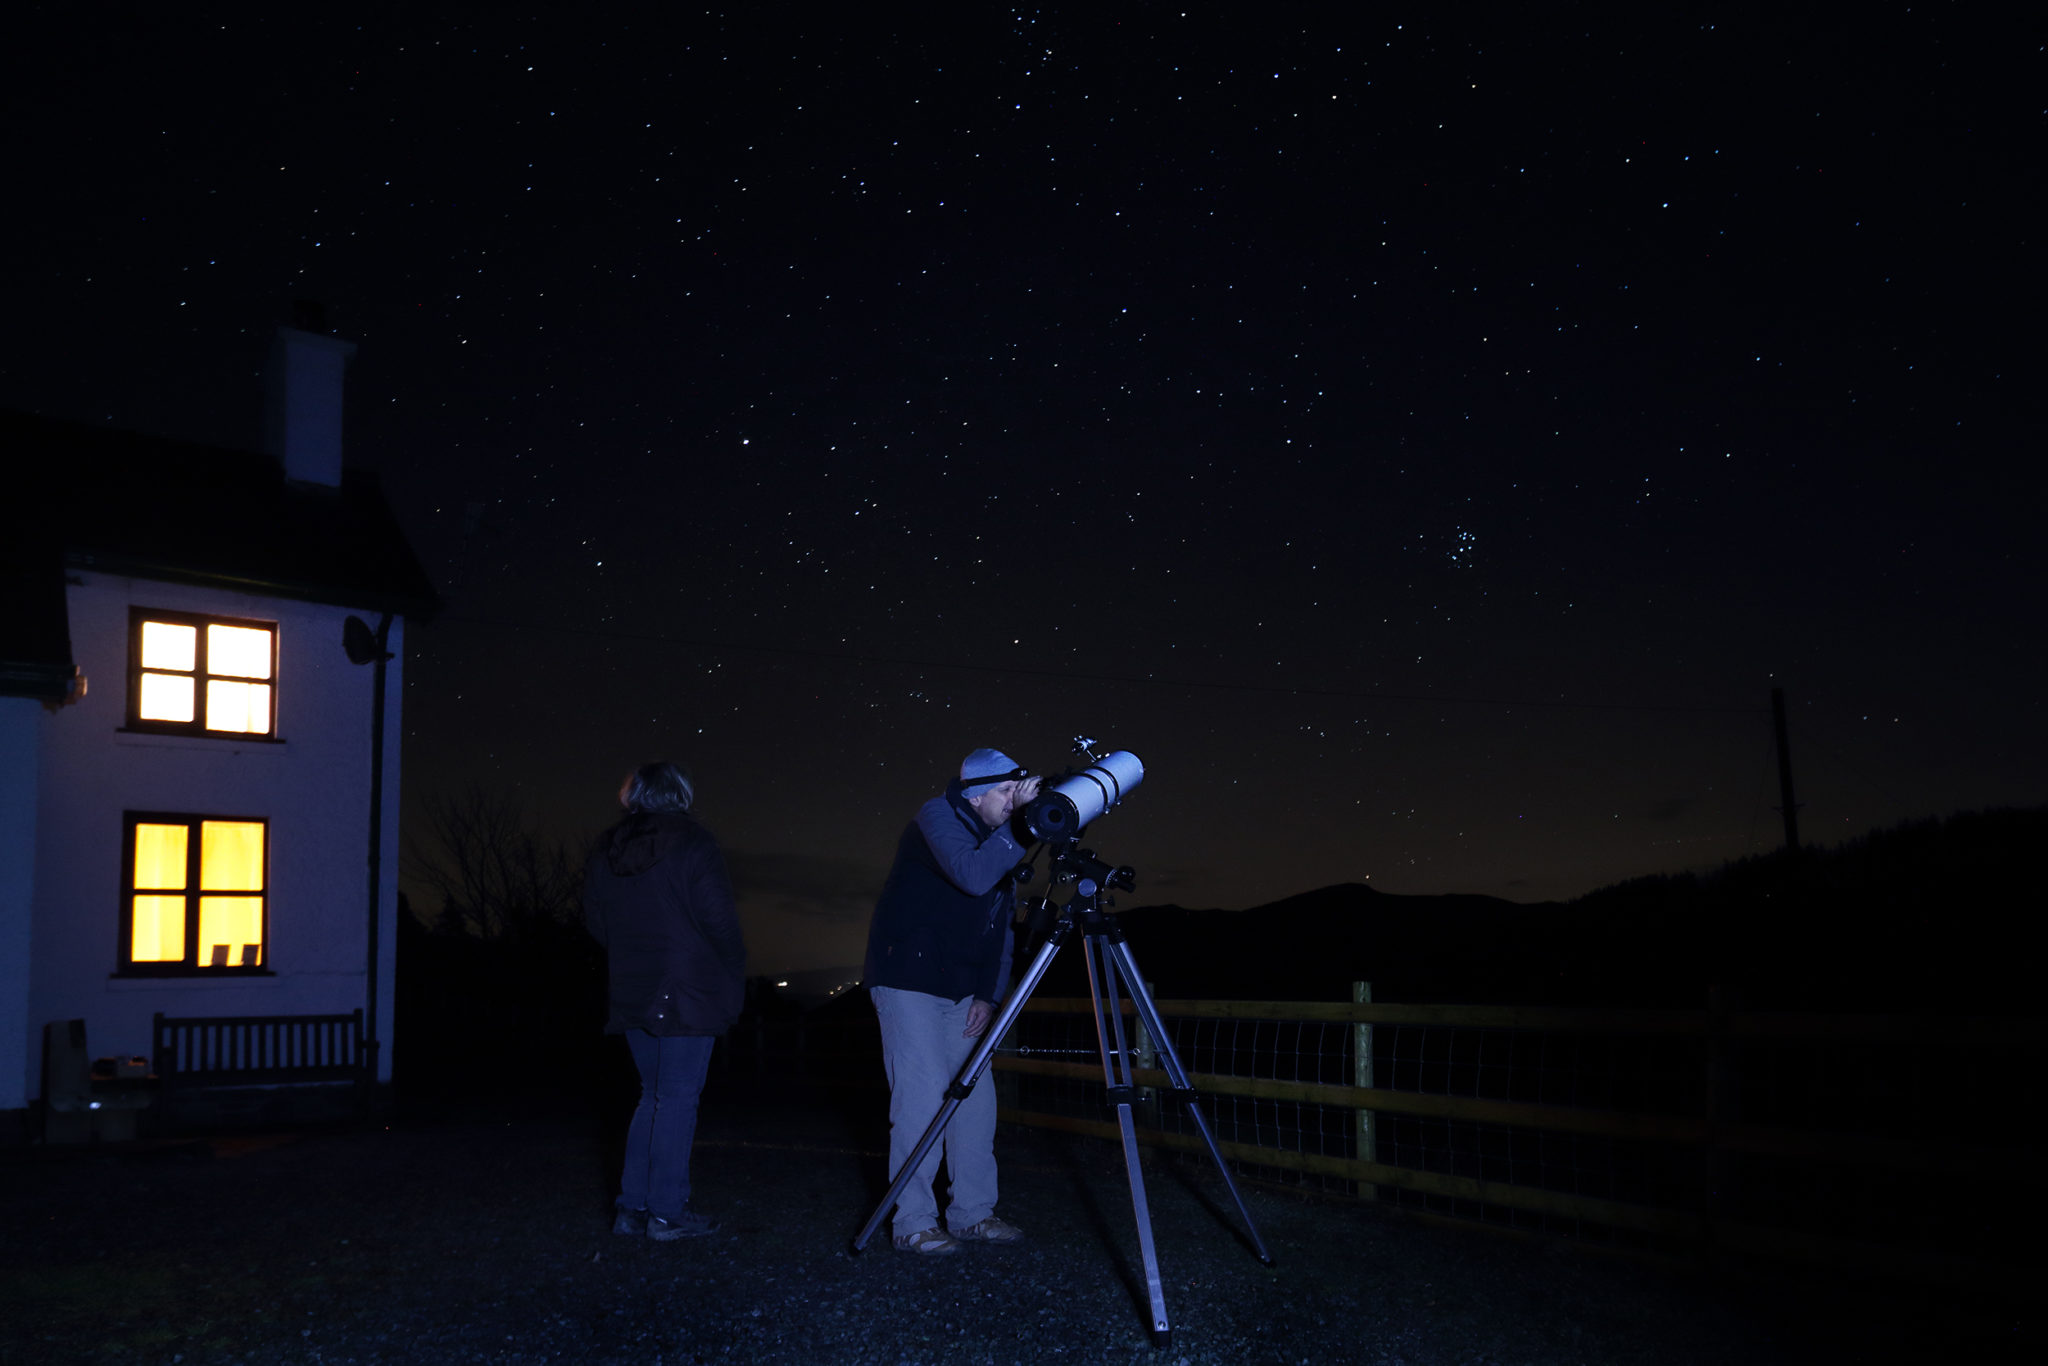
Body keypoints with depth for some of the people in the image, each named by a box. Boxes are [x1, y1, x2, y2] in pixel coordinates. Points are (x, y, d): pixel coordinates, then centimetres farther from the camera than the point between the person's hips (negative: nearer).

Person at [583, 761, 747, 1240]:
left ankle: (632, 1207, 13)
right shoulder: (692, 843, -9)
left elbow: (595, 921, 12)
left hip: (632, 993, 6)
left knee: (654, 1094, 15)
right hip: (688, 992, -6)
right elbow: (718, 917, -13)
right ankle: (667, 1212, -1)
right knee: (678, 1096, -1)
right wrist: (734, 972, -1)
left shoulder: (607, 850, 9)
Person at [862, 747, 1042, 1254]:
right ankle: (913, 1223, -3)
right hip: (908, 980, -8)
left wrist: (988, 994, 2)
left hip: (960, 991, 8)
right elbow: (972, 875, -33)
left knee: (976, 1094, 5)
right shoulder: (937, 817, -14)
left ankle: (971, 1213, 15)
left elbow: (999, 927, 11)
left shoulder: (1000, 839, 9)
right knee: (922, 1095, -11)